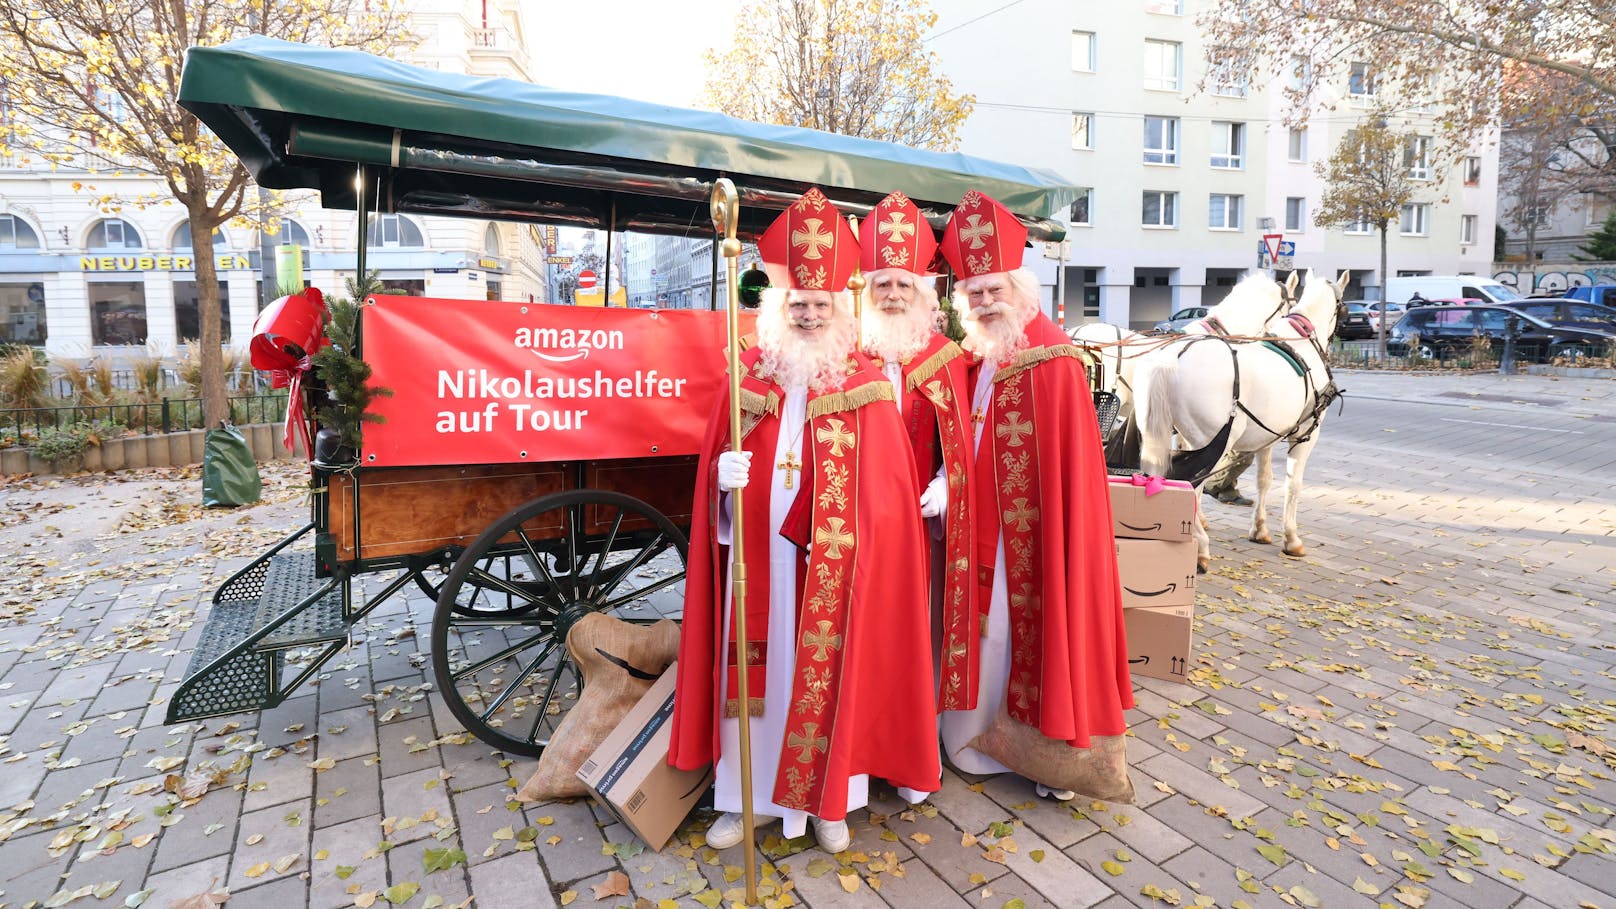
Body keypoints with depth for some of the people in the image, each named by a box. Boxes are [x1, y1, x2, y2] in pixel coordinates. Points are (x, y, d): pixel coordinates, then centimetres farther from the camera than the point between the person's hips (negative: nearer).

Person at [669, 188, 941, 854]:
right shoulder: (749, 375, 4)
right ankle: (746, 794, 30)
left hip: (830, 564, -2)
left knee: (824, 670, 8)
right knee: (755, 668, 11)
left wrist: (866, 543, -13)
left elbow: (883, 487, -3)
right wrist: (726, 476, -16)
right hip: (759, 556, 2)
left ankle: (826, 799, 29)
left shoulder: (863, 384, -2)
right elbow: (718, 462, 5)